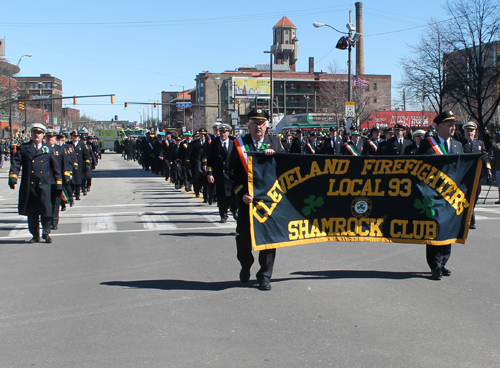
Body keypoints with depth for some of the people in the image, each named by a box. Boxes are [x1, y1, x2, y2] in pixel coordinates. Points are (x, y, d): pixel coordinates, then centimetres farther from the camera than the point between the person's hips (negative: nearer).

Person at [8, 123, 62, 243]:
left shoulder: (48, 149, 13)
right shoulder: (23, 148, 10)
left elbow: (55, 166, 13)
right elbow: (15, 162, 0)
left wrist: (58, 182, 8)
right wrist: (13, 177, -15)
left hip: (44, 185, -1)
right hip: (29, 185, 1)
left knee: (46, 209, -10)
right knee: (31, 211, 5)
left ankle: (46, 233, 7)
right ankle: (35, 235, 16)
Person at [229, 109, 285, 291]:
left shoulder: (275, 142, 9)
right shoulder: (240, 144, 4)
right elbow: (233, 172, -1)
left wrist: (274, 154, -15)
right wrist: (241, 194, -12)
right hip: (247, 199, 0)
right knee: (243, 236, 8)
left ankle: (265, 276, 13)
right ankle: (245, 266, 35)